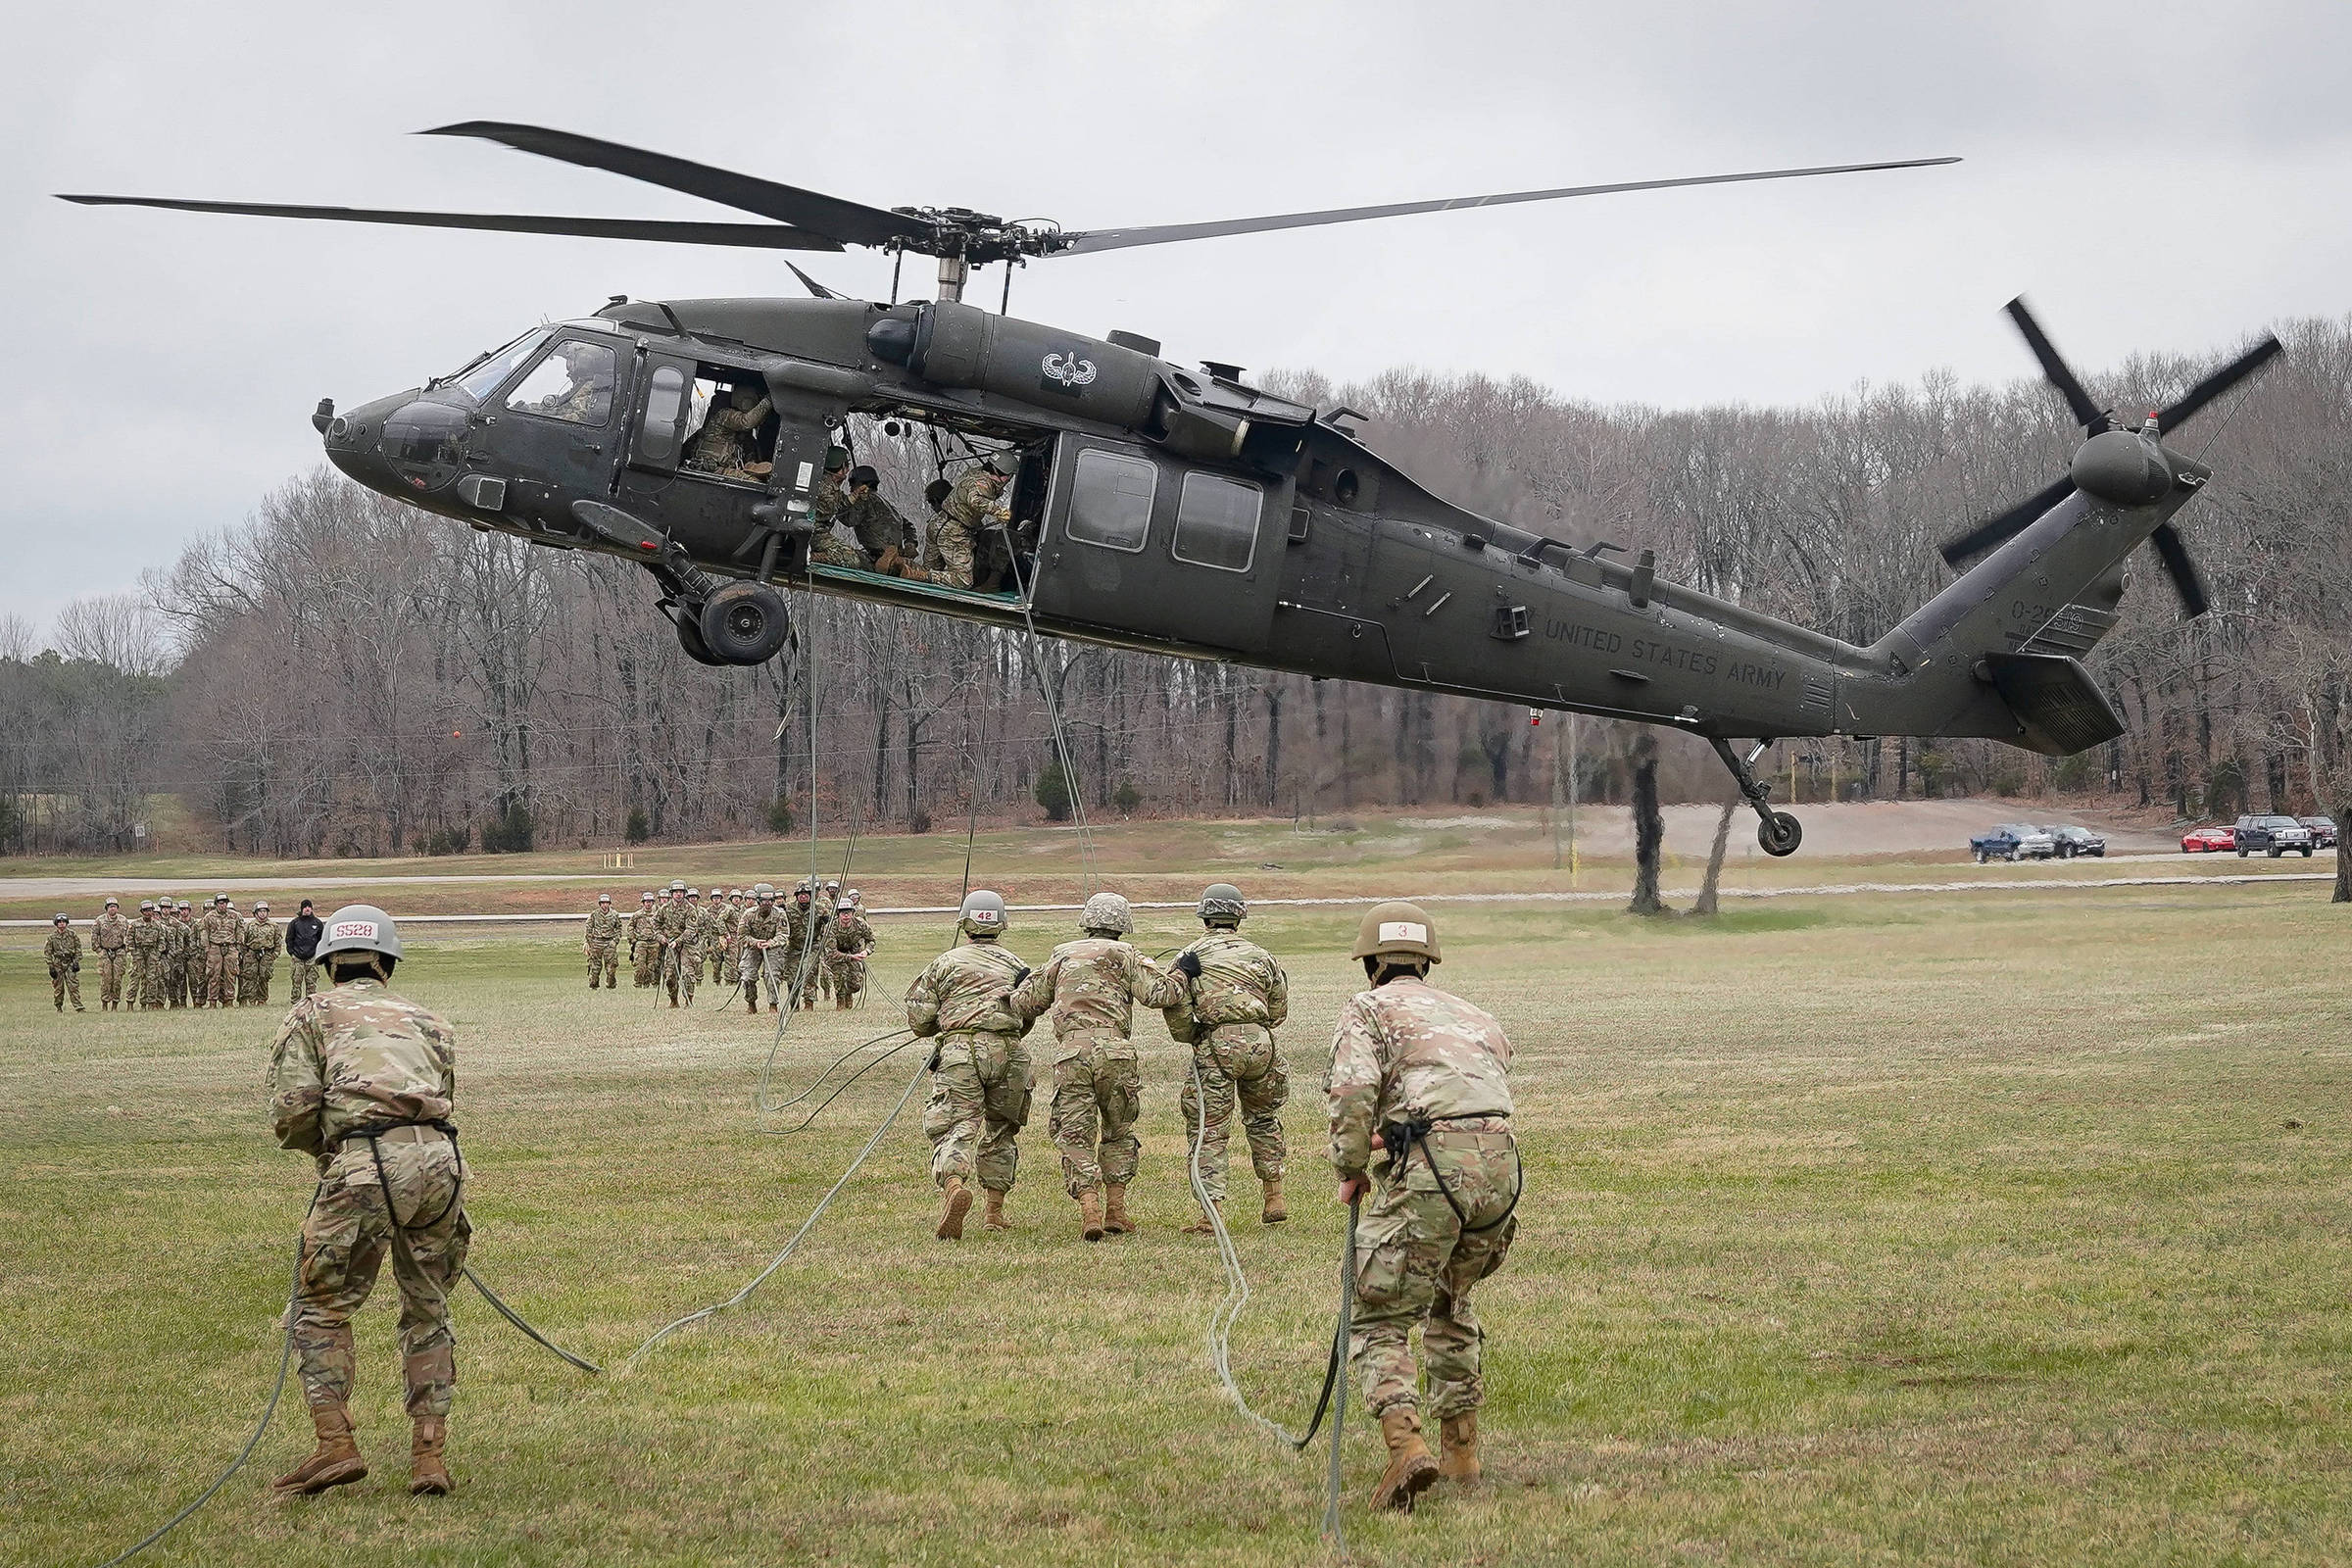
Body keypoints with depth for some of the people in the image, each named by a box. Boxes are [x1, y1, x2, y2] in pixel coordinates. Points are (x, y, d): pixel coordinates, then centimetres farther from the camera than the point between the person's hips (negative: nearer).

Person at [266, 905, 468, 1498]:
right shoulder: (428, 1021, 29)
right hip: (440, 1159, 4)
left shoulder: (311, 1015, 17)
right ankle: (429, 1456, 13)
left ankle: (336, 1445, 2)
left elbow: (292, 1113, 4)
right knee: (427, 1312, 18)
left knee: (322, 1305, 12)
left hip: (364, 1165, -4)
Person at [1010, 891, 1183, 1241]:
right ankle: (1116, 1210, 14)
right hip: (1114, 1051, -1)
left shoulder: (1062, 957, 19)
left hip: (1069, 1055, 1)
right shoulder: (1124, 956, 9)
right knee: (1118, 1133, 17)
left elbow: (1024, 1002, 21)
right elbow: (1157, 993, -4)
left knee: (1075, 1139, 3)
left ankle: (1089, 1209, -14)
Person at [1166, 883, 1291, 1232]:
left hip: (1215, 1046, -3)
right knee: (1263, 1118, 24)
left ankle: (1212, 1213, -6)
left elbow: (1176, 1006, -3)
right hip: (1260, 1043, 3)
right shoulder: (1260, 956, 14)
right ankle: (1274, 1197, 25)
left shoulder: (1190, 957, 7)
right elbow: (1279, 1009, 15)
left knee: (1208, 1130, 2)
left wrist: (1190, 1038, 14)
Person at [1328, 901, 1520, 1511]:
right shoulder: (1475, 1017, 30)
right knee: (1450, 1304, 28)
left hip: (1431, 1169, -6)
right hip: (1501, 1164, 6)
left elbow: (1353, 1089, -8)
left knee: (1378, 1318, -1)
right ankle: (1461, 1449, 28)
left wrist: (1350, 1169, 5)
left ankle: (1406, 1446, -22)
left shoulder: (1369, 1008, 10)